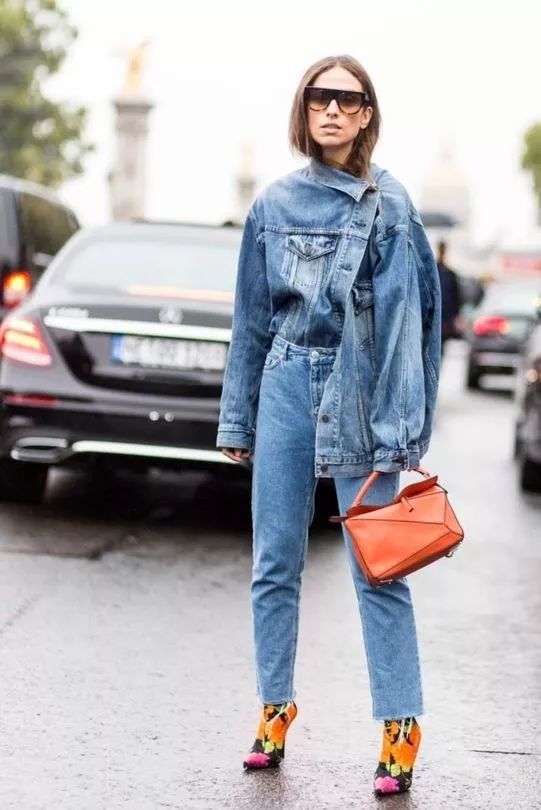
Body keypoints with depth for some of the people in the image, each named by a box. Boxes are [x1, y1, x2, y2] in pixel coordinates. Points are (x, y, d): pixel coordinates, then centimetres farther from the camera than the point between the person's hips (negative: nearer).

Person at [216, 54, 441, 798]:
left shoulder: (389, 205, -2)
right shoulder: (273, 206, 9)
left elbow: (407, 317, -6)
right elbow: (251, 320, 13)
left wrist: (400, 430, -12)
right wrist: (237, 421, 12)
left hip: (358, 392, -4)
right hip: (286, 386, 4)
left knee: (377, 569, -3)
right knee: (274, 565, 7)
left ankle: (401, 726, 3)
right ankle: (276, 708, 20)